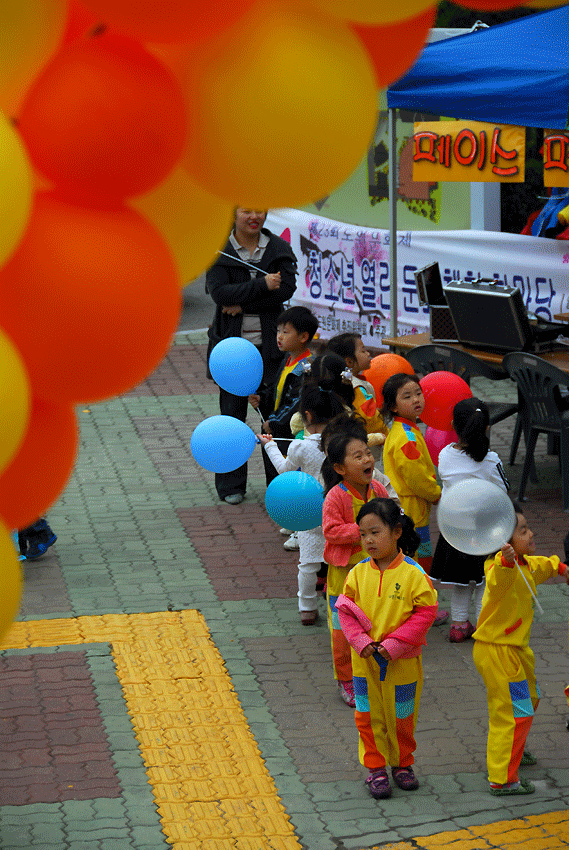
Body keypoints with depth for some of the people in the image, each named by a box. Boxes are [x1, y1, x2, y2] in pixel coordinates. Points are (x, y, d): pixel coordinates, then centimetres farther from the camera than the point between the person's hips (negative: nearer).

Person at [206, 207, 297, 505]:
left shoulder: (279, 248, 5)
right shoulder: (218, 250, 0)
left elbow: (287, 288, -10)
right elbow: (220, 292, -14)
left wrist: (243, 304, -15)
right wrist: (262, 285, -20)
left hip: (270, 343, 1)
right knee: (232, 414, 4)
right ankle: (231, 485, 12)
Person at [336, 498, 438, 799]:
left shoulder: (413, 574, -13)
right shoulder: (358, 573, -3)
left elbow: (425, 613, -12)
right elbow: (345, 610, 2)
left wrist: (394, 644, -18)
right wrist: (361, 642, -13)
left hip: (402, 663, -2)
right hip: (365, 662, 2)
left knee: (402, 717, 12)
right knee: (369, 717, 8)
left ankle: (402, 764, 31)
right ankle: (376, 767, 21)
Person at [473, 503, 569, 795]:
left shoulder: (525, 564, 4)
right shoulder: (503, 567, -27)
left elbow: (540, 566, 30)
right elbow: (498, 582, -52)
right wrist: (506, 563, -71)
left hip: (516, 649, 11)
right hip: (497, 652, -11)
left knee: (529, 699, 29)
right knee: (515, 714, -8)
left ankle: (512, 750, 50)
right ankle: (501, 779, -2)